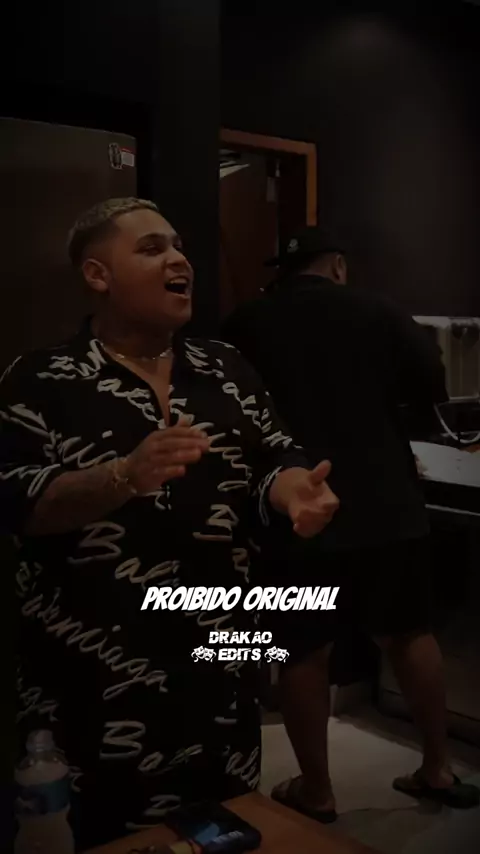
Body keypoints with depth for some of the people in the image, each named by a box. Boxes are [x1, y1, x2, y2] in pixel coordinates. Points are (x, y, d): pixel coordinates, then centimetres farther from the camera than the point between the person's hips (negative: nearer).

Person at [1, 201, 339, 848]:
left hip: (218, 666, 4)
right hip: (94, 682, -4)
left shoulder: (227, 370, 6)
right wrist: (126, 475, -31)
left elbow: (274, 461, 4)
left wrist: (294, 490, -20)